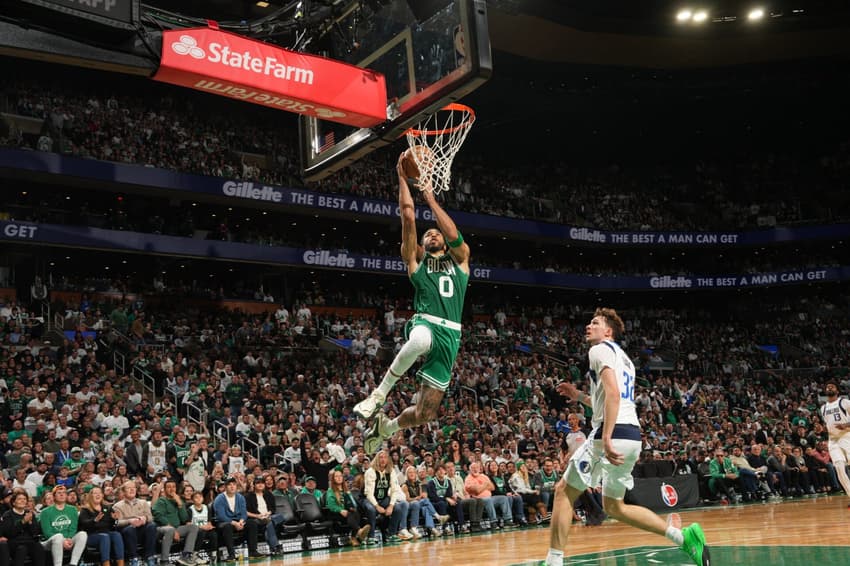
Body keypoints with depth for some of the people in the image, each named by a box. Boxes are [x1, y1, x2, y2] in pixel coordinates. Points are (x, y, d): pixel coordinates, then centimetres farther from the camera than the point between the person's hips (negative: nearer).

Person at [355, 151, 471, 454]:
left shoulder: (460, 258, 22)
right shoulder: (416, 258, 19)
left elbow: (453, 234, 1)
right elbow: (408, 216, 9)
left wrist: (431, 197, 8)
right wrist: (403, 177, 7)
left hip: (450, 334, 2)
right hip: (425, 323, -2)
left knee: (425, 413, -3)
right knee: (421, 341, -44)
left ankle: (385, 426, 29)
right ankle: (379, 393, -21)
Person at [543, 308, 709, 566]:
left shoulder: (600, 349, -2)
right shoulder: (623, 357, 26)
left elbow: (613, 393, -18)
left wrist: (606, 439, -26)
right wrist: (579, 396, 32)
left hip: (614, 433, -9)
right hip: (633, 436, 9)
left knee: (564, 491, 1)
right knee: (614, 506, 19)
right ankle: (684, 536, 10)